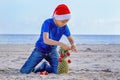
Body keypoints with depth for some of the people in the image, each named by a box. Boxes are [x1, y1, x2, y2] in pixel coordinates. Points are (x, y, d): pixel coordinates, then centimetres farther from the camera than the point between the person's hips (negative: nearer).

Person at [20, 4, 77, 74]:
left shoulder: (64, 27, -13)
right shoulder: (47, 23, -27)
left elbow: (71, 39, -3)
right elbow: (46, 40, -39)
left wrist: (73, 44, -28)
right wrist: (61, 44, -51)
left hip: (52, 51, 4)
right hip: (40, 50, -4)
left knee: (57, 72, -14)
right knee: (24, 71, -9)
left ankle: (45, 66, 17)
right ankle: (33, 67, 27)